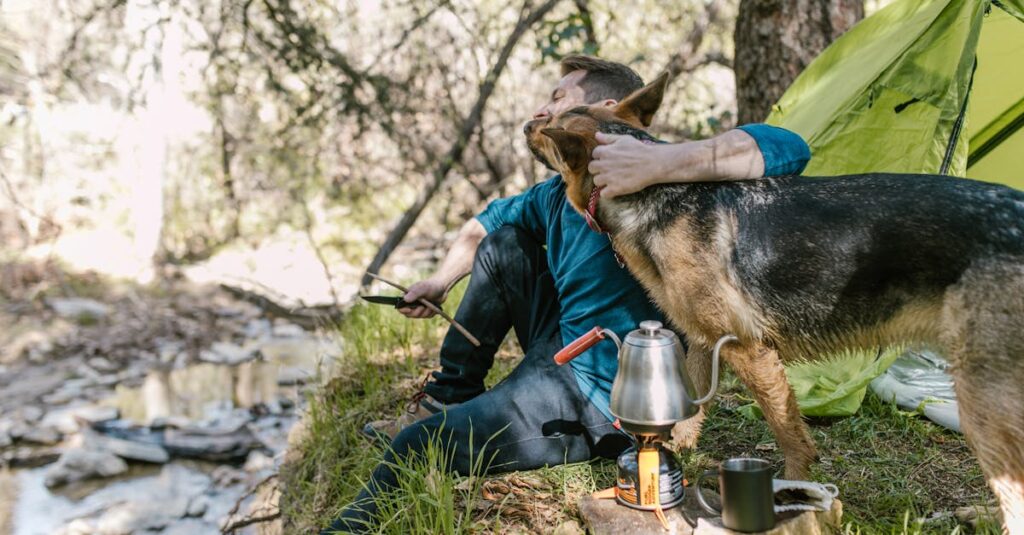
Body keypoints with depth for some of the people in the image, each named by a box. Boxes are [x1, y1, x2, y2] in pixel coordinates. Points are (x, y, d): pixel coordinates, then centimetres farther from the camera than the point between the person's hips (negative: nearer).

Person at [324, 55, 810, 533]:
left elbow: (787, 149, -34)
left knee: (414, 447, -14)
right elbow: (490, 219, 28)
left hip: (601, 402, -9)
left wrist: (657, 164, -46)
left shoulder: (654, 189, -20)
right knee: (502, 243, 12)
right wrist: (442, 281, 20)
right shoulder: (559, 193, 7)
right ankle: (452, 396, 18)